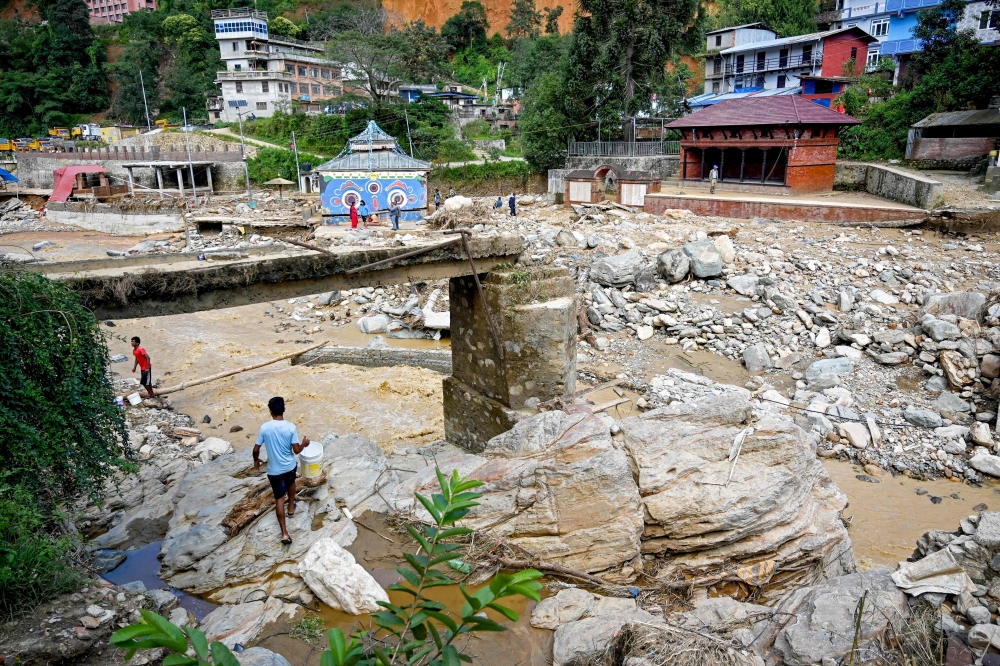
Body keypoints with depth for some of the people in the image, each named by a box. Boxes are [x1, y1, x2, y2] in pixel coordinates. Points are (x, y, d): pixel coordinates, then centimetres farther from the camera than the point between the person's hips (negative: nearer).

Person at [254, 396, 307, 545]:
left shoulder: (264, 428, -15)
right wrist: (304, 444, 8)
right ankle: (291, 508, 54)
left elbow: (256, 449, -6)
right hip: (290, 466, 1)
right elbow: (296, 450, -13)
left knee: (279, 498, 5)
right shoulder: (291, 427, -17)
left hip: (274, 469, -1)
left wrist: (256, 460, 14)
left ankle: (284, 533, 2)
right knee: (291, 483, 34)